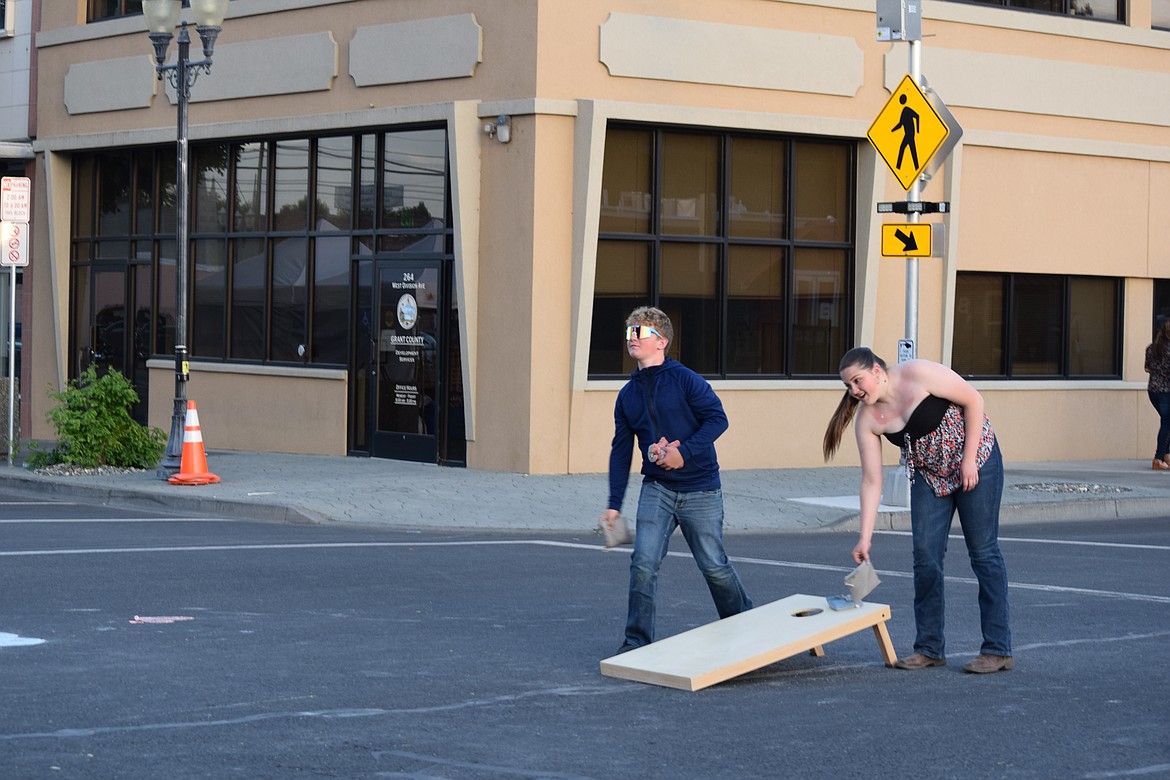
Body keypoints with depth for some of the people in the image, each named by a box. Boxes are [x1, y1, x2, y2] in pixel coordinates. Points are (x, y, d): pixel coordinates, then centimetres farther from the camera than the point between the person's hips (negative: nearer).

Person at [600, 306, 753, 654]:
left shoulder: (684, 379, -7)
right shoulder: (628, 395, 9)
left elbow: (717, 418, -12)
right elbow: (621, 451, 12)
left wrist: (684, 452, -22)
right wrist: (614, 505, 9)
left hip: (700, 489, -4)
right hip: (656, 488, 4)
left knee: (714, 565, 6)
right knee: (644, 563, -11)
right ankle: (637, 641, -4)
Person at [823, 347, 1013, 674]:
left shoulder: (918, 374, -24)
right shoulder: (867, 419, -9)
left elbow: (973, 400, -17)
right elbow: (871, 481, -8)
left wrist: (969, 460, -18)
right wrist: (865, 537, -14)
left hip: (976, 461, -5)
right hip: (929, 476, 5)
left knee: (983, 552, -4)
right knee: (925, 558, -1)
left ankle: (998, 650, -2)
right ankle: (929, 648, 9)